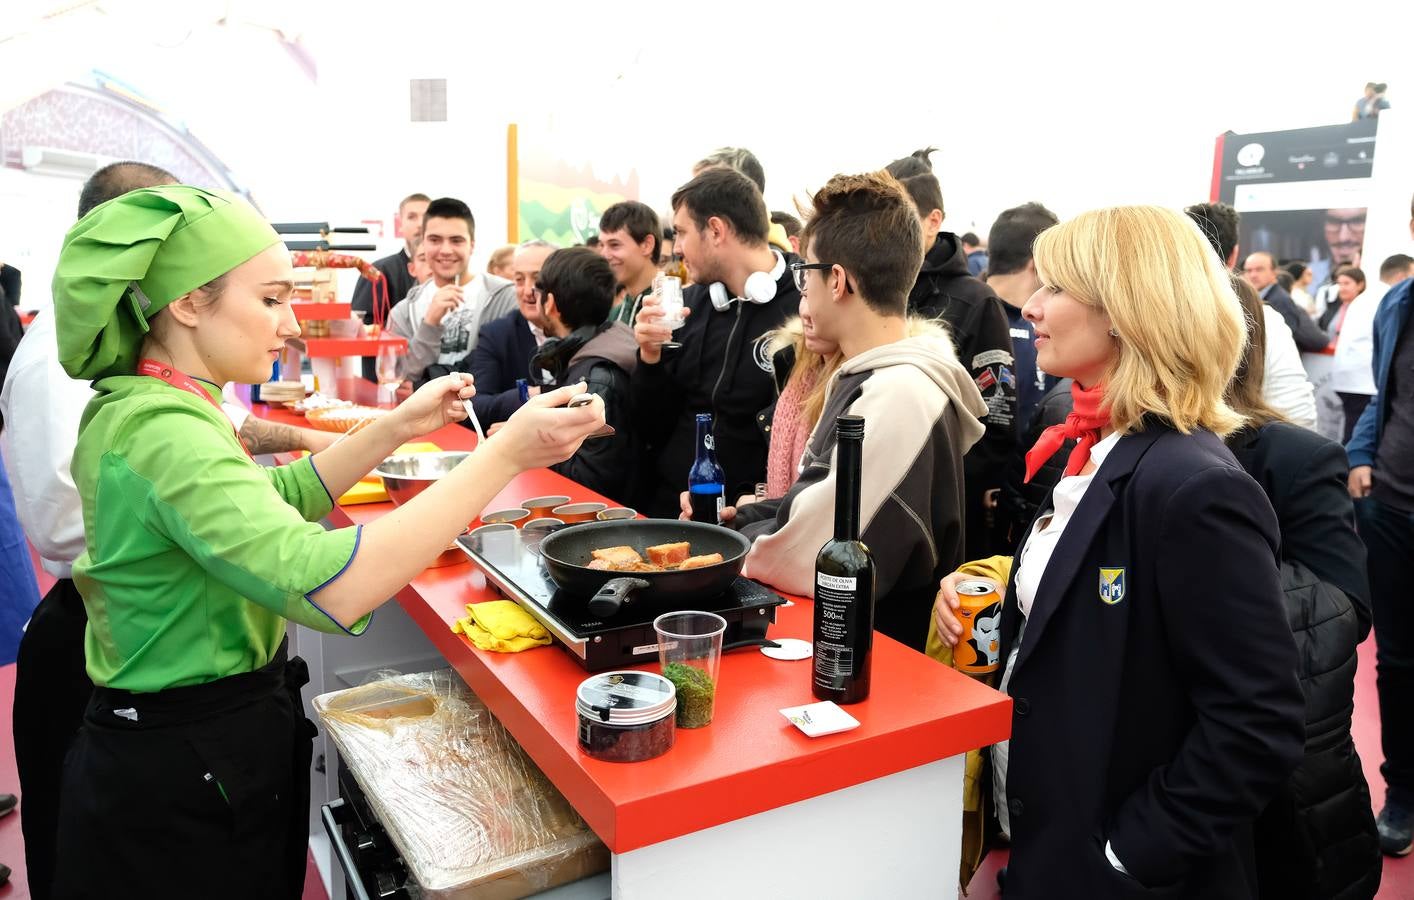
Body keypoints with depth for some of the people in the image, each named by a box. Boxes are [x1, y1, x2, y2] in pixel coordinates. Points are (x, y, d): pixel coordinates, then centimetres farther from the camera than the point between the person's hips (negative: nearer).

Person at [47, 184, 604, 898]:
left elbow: (273, 503, 12)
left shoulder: (131, 405, 4)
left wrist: (398, 427, 2)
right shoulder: (161, 432, -28)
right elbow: (330, 585, -40)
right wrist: (506, 454, -38)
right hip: (194, 769, -9)